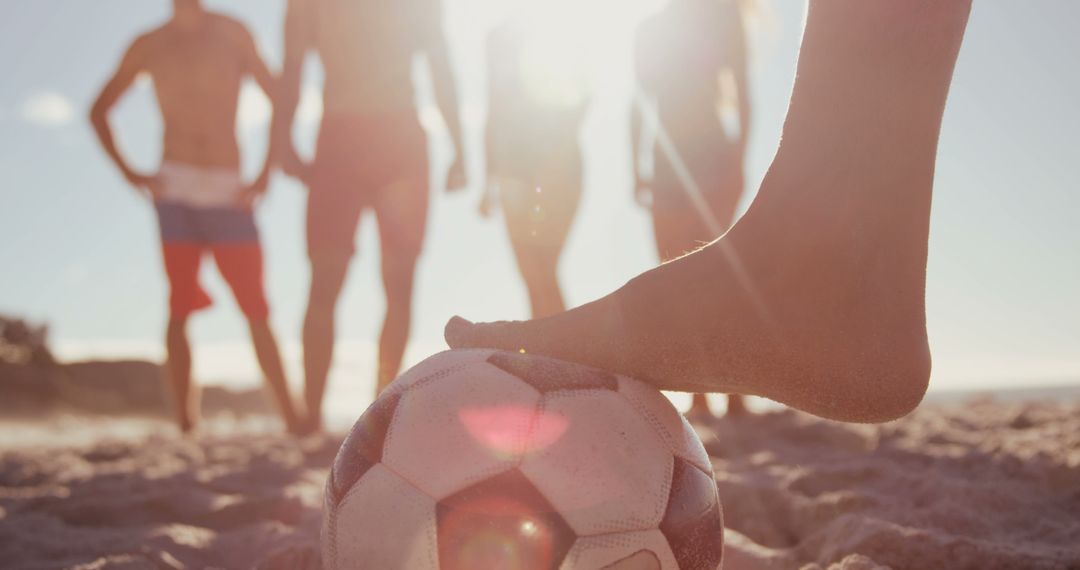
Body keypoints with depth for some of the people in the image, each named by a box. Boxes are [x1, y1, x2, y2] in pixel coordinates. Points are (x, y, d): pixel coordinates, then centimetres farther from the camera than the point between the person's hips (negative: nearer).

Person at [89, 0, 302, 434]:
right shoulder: (148, 46, 10)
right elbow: (99, 110, 18)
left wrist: (266, 174, -2)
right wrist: (128, 172, 5)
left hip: (229, 193, 0)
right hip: (176, 191, 1)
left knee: (257, 313, -2)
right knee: (180, 309, -3)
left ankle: (293, 420, -1)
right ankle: (186, 424, -2)